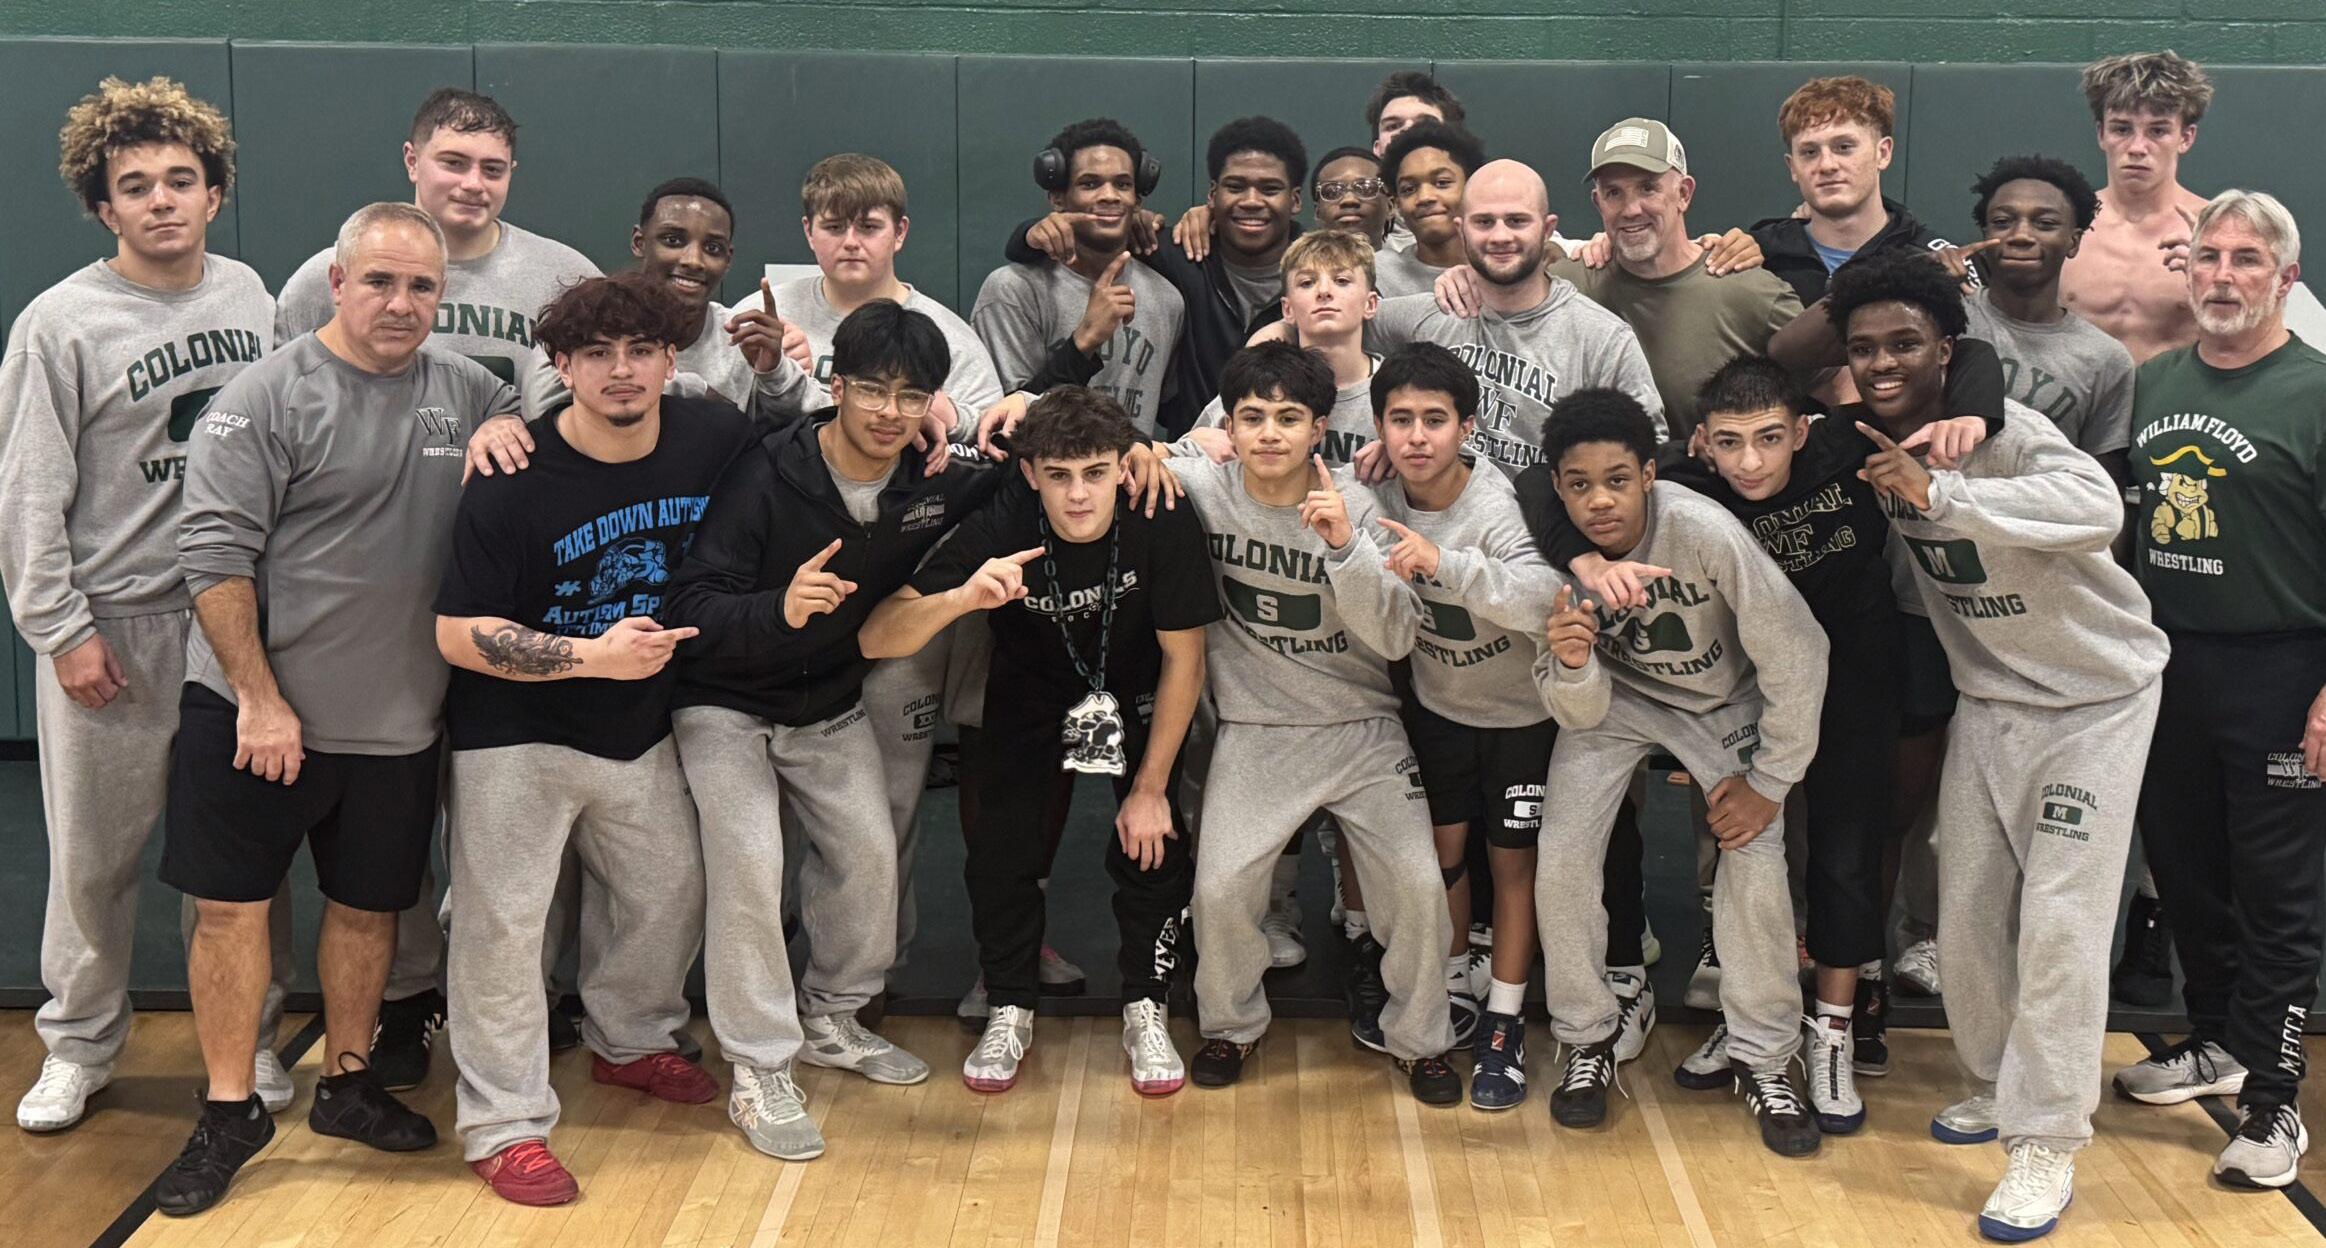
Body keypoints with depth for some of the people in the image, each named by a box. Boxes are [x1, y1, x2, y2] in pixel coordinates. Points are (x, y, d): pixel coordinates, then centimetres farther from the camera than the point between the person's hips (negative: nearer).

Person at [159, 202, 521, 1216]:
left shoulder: (463, 391, 4)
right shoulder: (269, 395, -9)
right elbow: (215, 552, -13)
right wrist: (260, 697, -17)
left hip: (395, 723, 4)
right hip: (251, 713, -4)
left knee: (370, 906, 15)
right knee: (230, 903, 2)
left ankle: (347, 1083, 33)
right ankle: (229, 1112, 16)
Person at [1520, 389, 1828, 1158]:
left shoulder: (1706, 532, -34)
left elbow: (1795, 656, -22)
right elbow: (1583, 714, -16)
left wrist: (1768, 781, -14)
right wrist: (1570, 665, -40)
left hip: (1727, 699, -2)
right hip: (1618, 696, 2)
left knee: (1757, 866, -15)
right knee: (1562, 857, -14)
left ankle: (1763, 1062, 6)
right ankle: (1588, 1041, 9)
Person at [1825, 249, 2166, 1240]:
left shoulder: (2002, 430, -26)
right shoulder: (1869, 444, -7)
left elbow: (2097, 510, -45)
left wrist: (1936, 491, -50)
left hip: (2096, 696, -6)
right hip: (1987, 697, 6)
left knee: (2059, 917, -9)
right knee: (1968, 911, 8)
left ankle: (2046, 1144, 0)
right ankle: (1997, 1084, 30)